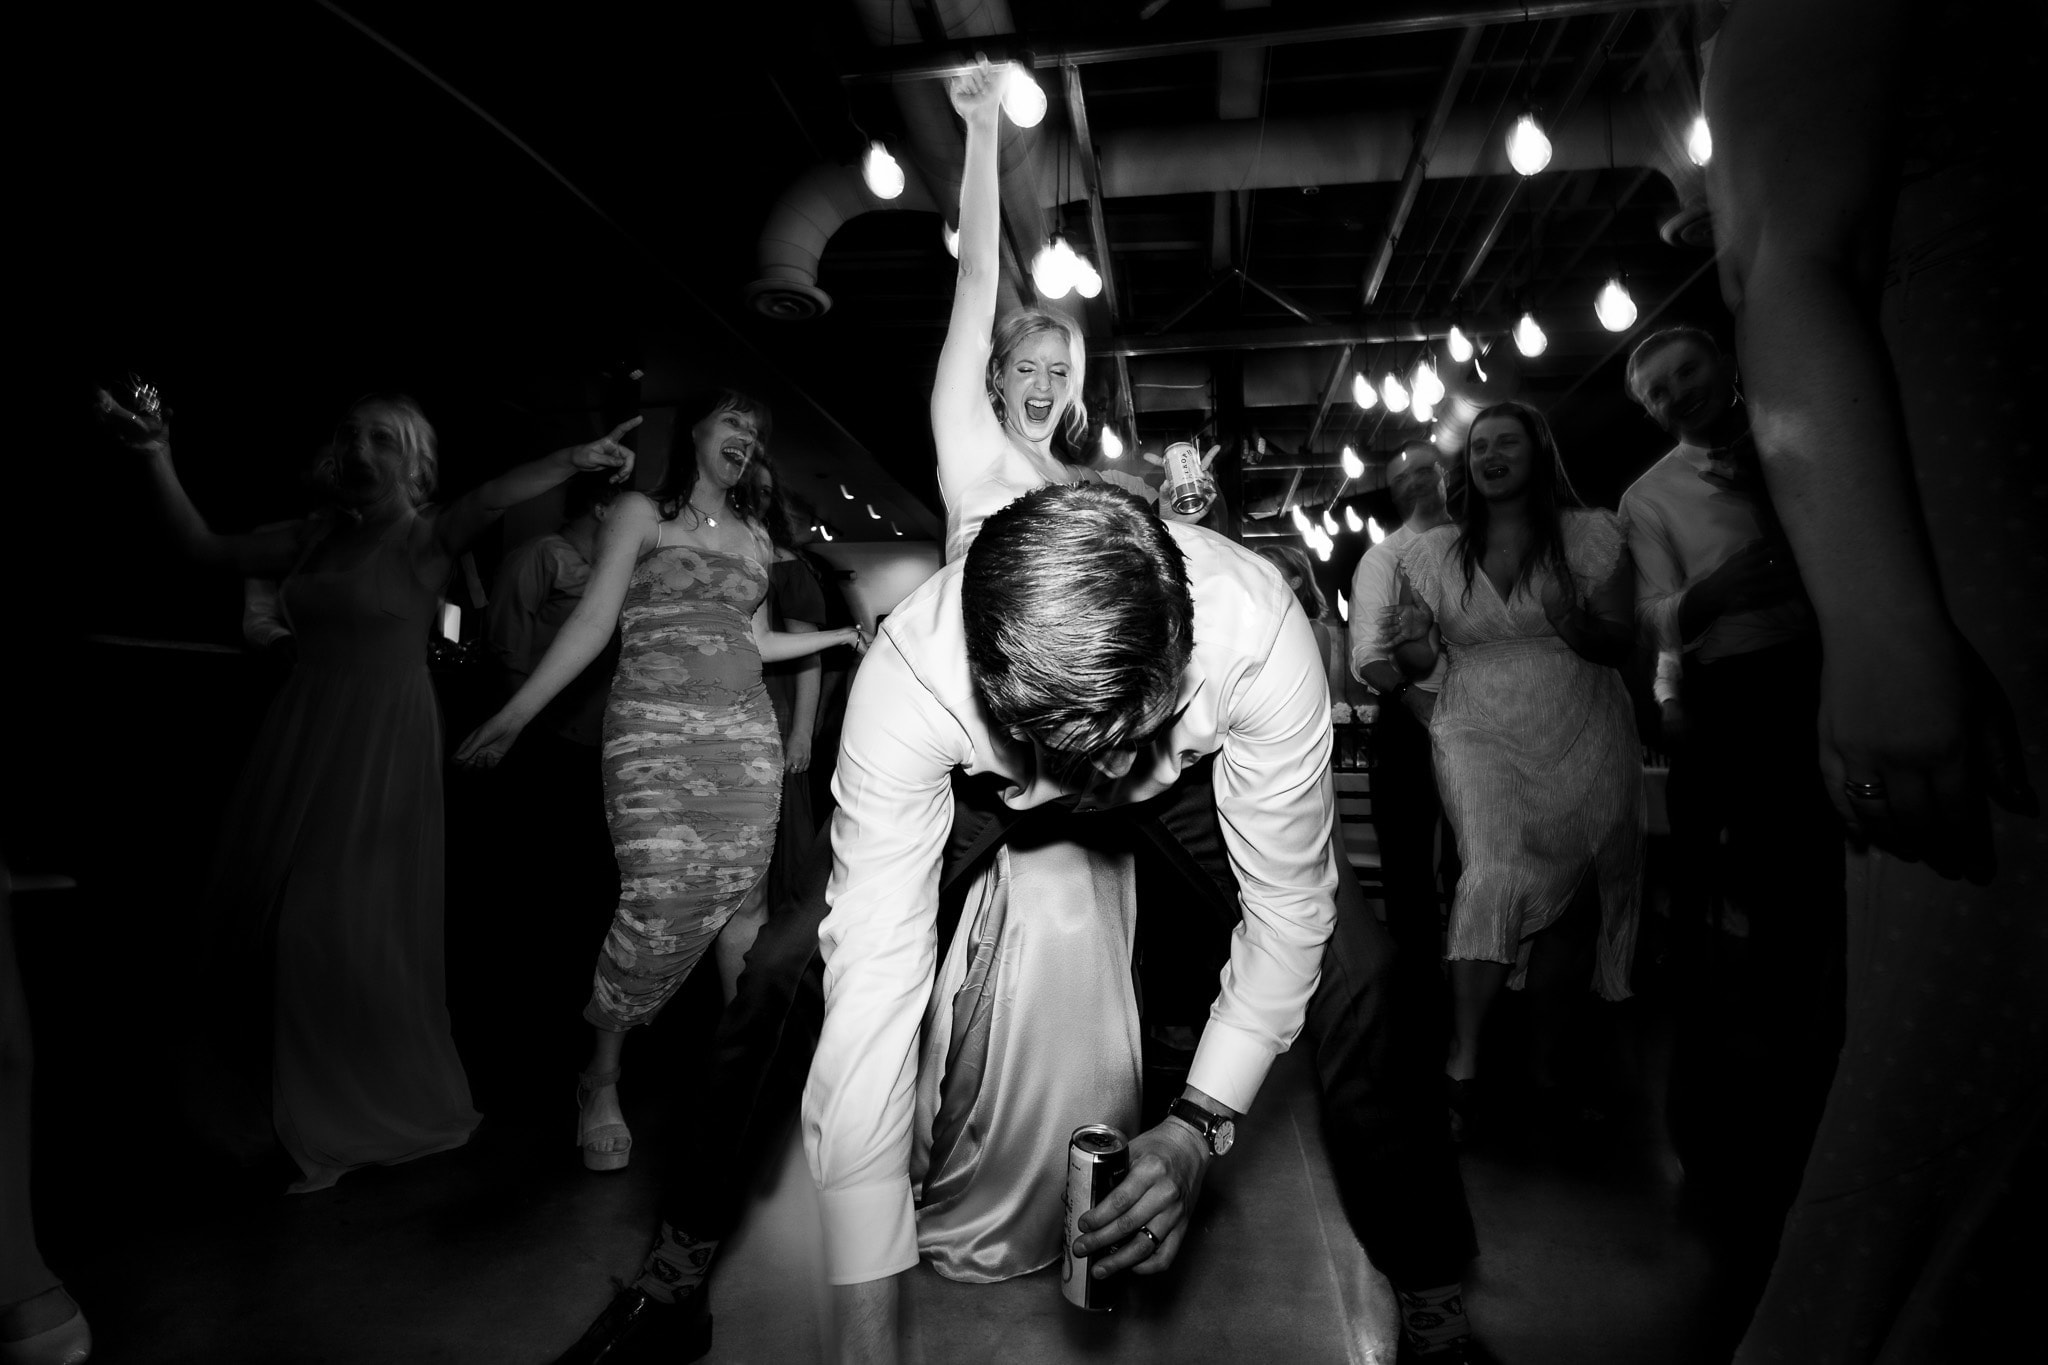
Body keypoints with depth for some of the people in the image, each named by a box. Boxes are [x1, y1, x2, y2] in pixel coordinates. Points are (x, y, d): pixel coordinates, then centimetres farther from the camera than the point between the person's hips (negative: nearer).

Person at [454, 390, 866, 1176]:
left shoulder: (754, 536, 21)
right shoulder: (641, 513, 7)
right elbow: (594, 620, 0)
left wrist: (841, 636, 16)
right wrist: (516, 714, -7)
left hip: (747, 734, 5)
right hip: (655, 730, -4)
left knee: (736, 900, -2)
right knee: (658, 907, -14)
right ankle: (601, 1079, 6)